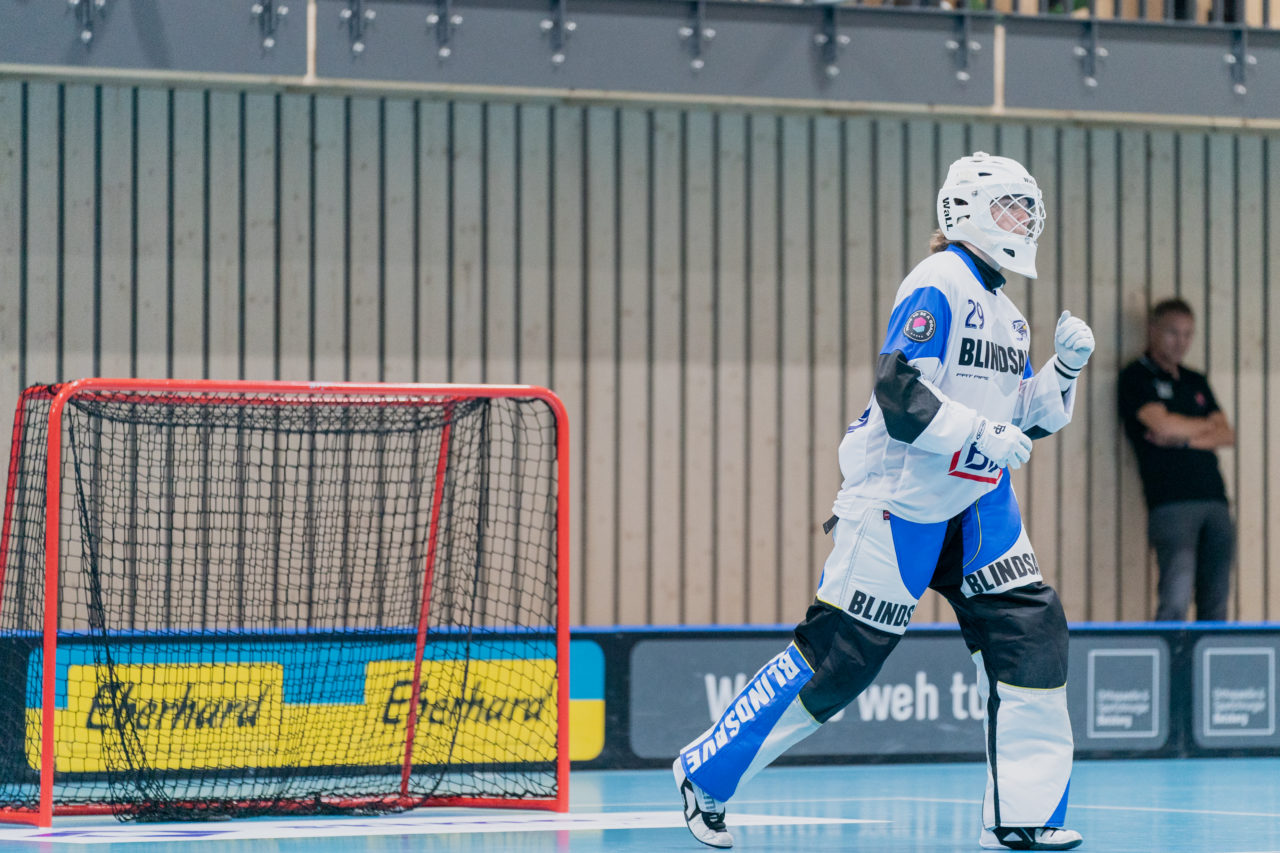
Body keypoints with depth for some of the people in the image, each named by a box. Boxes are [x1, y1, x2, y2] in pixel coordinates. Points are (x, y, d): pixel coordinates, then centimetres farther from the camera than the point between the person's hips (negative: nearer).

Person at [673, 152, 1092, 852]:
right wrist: (984, 438, -25)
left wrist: (1064, 367, 4)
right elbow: (898, 393, -23)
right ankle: (704, 775, 8)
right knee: (839, 654, -7)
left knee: (1032, 632, -5)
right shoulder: (938, 287, -13)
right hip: (897, 504, -8)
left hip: (975, 506, 8)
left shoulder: (1006, 314, 15)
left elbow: (1028, 419, 20)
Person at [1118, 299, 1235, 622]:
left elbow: (1227, 435, 13)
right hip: (1171, 500, -6)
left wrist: (1186, 438, -6)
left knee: (1216, 601, 2)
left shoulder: (1196, 382, 23)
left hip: (1214, 498, 6)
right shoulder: (1136, 377, 4)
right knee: (1176, 600, -18)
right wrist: (1206, 426, 8)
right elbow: (1163, 425, -10)